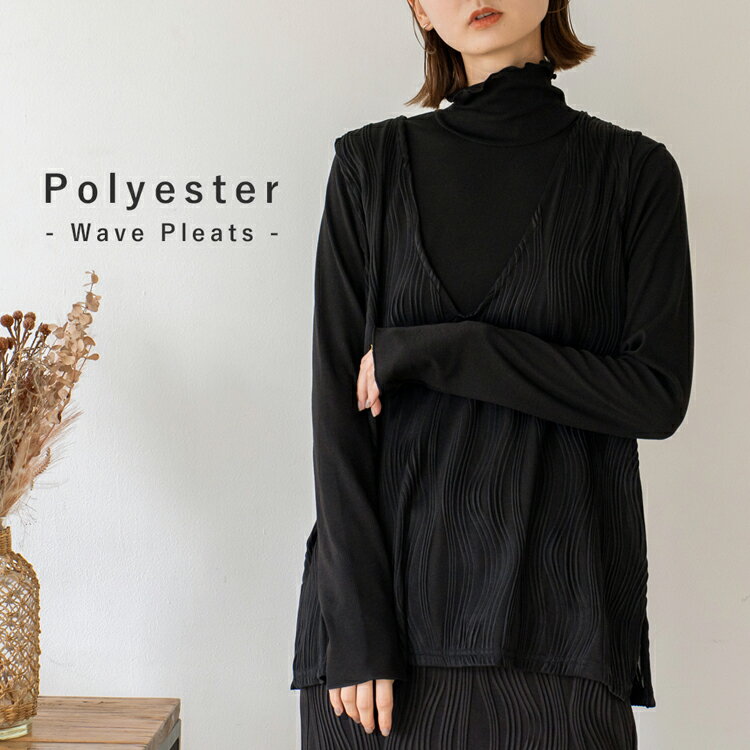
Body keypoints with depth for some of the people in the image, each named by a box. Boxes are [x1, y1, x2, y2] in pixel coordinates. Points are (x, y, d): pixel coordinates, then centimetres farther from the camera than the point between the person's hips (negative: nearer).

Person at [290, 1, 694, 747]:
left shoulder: (632, 170, 3)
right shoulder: (370, 162, 4)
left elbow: (658, 392, -6)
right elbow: (339, 396, -2)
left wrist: (434, 350, -12)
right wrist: (355, 623, -10)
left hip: (554, 597, 0)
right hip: (388, 582, 1)